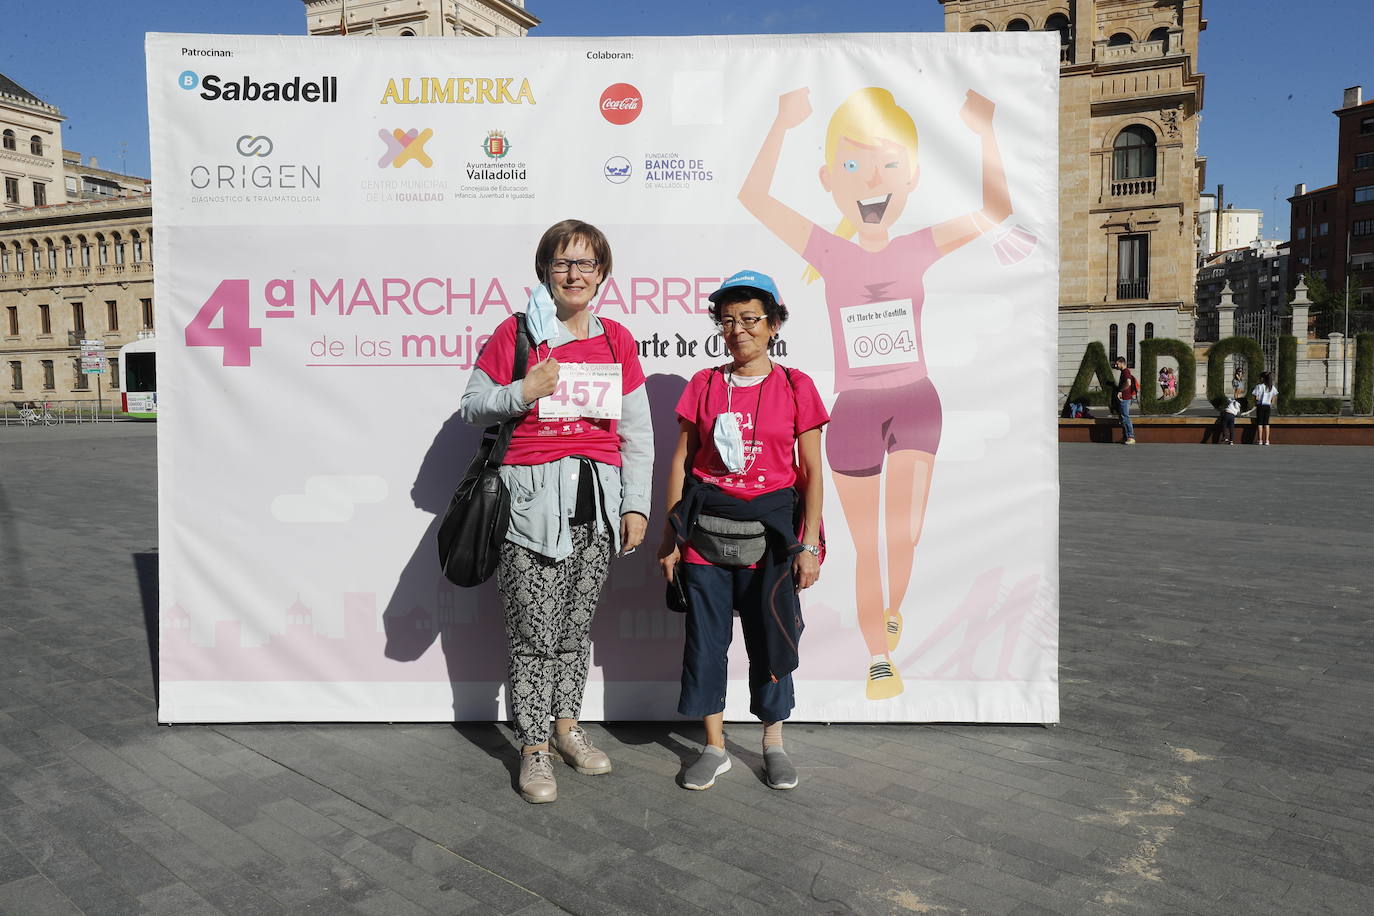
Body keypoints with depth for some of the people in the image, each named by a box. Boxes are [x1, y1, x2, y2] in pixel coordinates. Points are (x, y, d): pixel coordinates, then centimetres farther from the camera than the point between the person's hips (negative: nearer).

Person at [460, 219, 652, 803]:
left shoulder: (617, 341, 10)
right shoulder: (515, 333, 1)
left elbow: (637, 433, 11)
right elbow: (471, 407, 4)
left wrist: (636, 506, 6)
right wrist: (523, 392, -13)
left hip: (597, 497, 3)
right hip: (532, 498, -3)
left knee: (576, 623, 12)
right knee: (535, 631, -1)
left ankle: (567, 726, 29)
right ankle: (534, 749, 13)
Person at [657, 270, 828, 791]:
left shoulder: (795, 386, 1)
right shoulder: (703, 385, 6)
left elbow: (811, 472, 1)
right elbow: (681, 463, 7)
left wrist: (809, 545, -4)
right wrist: (670, 537, 4)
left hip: (771, 531, -1)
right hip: (706, 529, 2)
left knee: (771, 639, 7)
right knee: (705, 637, 6)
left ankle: (773, 743, 27)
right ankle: (715, 746, 22)